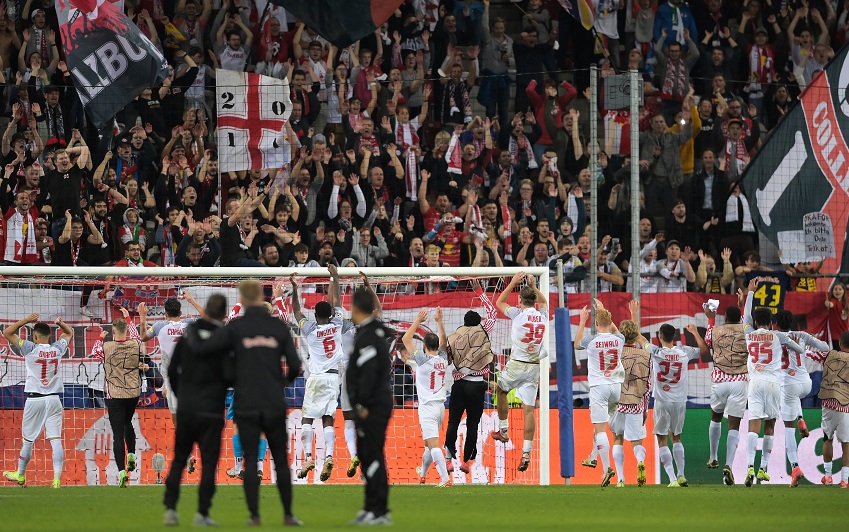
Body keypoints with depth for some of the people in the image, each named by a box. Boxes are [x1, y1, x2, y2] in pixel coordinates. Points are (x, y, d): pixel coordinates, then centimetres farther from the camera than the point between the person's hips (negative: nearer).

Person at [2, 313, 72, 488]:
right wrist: (60, 323, 7)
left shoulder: (30, 349, -9)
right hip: (54, 400, 3)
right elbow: (69, 333, 24)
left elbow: (7, 333, -3)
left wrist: (26, 320, -2)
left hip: (34, 400, -3)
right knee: (56, 440, -4)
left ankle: (20, 475, 25)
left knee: (28, 440, 10)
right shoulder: (57, 349, 3)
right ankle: (57, 479, -15)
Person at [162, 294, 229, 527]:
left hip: (186, 409, 3)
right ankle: (202, 513, -4)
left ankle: (170, 509, 4)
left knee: (178, 460, 12)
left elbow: (172, 370, 7)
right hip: (211, 412, -3)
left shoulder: (187, 335, 3)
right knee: (208, 462, 1)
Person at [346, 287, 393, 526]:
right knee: (367, 455, 15)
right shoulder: (376, 331, 13)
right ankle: (371, 508, 20)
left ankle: (379, 511, -9)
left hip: (372, 407, -10)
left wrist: (363, 405, -18)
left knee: (373, 457, -9)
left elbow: (368, 374, -22)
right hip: (379, 403, 10)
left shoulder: (367, 337, -17)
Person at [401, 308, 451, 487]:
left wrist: (418, 321, -1)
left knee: (433, 444, -14)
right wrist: (439, 321, 22)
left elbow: (406, 339, -7)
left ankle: (445, 478, -25)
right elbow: (443, 340, 23)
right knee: (429, 443, 23)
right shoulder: (442, 359, 4)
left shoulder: (423, 359, -12)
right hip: (440, 407, 7)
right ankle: (422, 474, 41)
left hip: (427, 408, -7)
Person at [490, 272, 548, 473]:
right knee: (529, 409, 1)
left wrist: (514, 282, 11)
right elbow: (544, 302, 28)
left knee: (501, 389, 26)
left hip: (516, 365, -4)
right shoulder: (543, 315, 2)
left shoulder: (518, 314, -11)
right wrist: (533, 286, 25)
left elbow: (499, 302, 8)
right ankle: (526, 452, -4)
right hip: (535, 367, 4)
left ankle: (503, 431, 30)